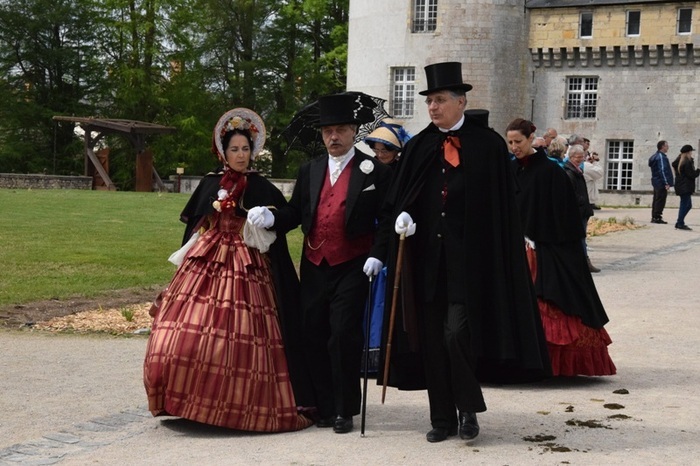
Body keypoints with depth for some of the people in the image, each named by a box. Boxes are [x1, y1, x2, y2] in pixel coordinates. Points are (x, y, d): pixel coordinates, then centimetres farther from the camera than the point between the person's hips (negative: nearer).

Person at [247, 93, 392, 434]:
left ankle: (345, 411, 4)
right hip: (314, 265, 5)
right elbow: (296, 212, 11)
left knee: (344, 335, -7)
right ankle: (325, 407, 17)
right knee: (313, 336, 6)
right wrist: (270, 219, -8)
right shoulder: (309, 170, 13)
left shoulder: (374, 171, -1)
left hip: (351, 266, -5)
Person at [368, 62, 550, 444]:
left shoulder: (487, 145, -1)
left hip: (469, 258, -4)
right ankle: (442, 418, 17)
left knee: (457, 332, -11)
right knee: (432, 338, 6)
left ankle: (468, 408, 10)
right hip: (426, 257, 4)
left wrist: (494, 262, -7)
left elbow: (501, 207, -2)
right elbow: (397, 200, 8)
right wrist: (401, 217, -15)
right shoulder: (418, 148, 10)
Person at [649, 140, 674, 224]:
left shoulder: (656, 156, 15)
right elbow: (662, 170, -22)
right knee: (660, 200, -7)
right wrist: (666, 183, -22)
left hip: (656, 182, 10)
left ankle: (654, 217, 19)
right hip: (661, 183, -10)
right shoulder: (661, 157, -16)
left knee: (656, 200, 14)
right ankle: (657, 217, -7)